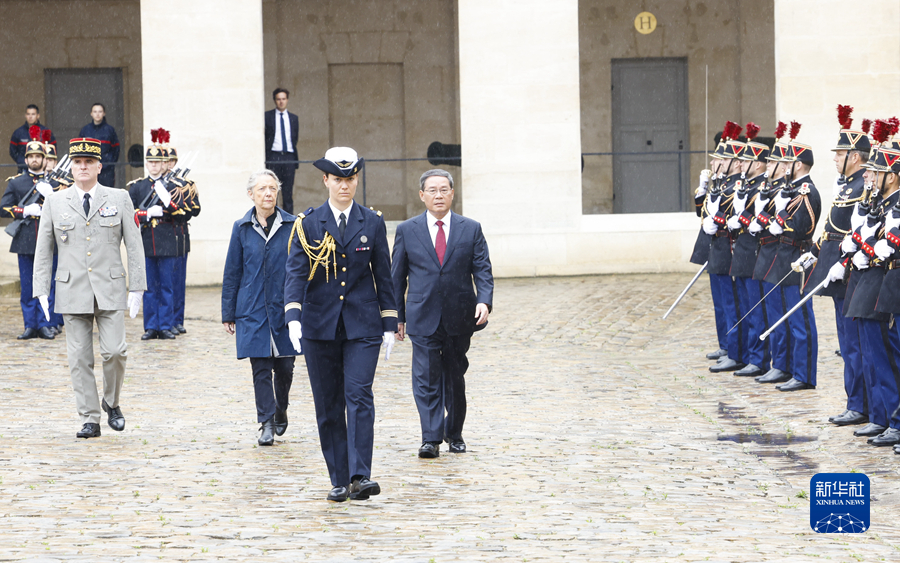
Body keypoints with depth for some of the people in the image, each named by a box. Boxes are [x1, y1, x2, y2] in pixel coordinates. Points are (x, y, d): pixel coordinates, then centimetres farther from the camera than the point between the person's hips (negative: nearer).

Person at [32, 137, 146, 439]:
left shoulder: (119, 199, 5)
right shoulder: (55, 202, 6)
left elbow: (134, 245, 5)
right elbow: (43, 250, 8)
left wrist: (136, 287, -1)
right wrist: (42, 292, 1)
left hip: (110, 289, -1)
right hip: (72, 290, 1)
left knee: (114, 351, -10)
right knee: (79, 358, 0)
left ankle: (111, 402, 16)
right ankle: (90, 420, 8)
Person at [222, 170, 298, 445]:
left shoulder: (292, 226, 1)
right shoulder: (241, 228, 4)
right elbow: (232, 273, 8)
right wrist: (228, 313, 6)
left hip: (285, 308, 0)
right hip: (253, 309, 0)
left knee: (284, 366, 5)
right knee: (260, 368, -2)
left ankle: (280, 410, 30)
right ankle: (267, 423, 5)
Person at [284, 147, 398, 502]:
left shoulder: (373, 223, 5)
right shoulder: (307, 224, 1)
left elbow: (383, 276, 8)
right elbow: (295, 273, -6)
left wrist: (390, 325, 6)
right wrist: (293, 317, -21)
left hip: (362, 325, -1)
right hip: (319, 326, 1)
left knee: (359, 396, -14)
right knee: (328, 406, 5)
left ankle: (360, 476, -18)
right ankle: (339, 480, 12)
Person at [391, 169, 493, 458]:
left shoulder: (471, 229, 5)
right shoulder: (407, 230, 4)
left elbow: (483, 271, 1)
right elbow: (397, 276, 8)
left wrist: (484, 301, -17)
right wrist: (398, 316, 5)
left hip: (459, 318, 1)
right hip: (423, 318, -1)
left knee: (455, 377, 11)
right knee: (426, 379, -8)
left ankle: (454, 432, 28)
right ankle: (431, 438, -9)